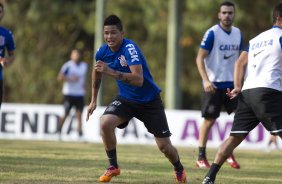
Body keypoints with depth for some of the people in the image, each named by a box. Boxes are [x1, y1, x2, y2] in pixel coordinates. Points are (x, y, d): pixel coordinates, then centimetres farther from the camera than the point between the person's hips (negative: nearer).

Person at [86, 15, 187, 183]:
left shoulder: (129, 48, -28)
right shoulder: (103, 52, -8)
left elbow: (138, 80, -39)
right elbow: (97, 72, 16)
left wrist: (112, 72, -47)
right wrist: (94, 101, 19)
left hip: (149, 101, -5)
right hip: (126, 99, 5)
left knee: (164, 146, -2)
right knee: (105, 123, -24)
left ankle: (179, 169, 32)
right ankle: (113, 167, -6)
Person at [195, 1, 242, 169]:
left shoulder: (238, 34, 7)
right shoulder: (212, 33, -11)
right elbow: (200, 58, -13)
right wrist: (206, 80, -24)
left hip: (232, 84, 5)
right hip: (213, 84, -5)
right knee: (209, 120, -1)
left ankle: (229, 154, 8)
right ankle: (201, 158, 9)